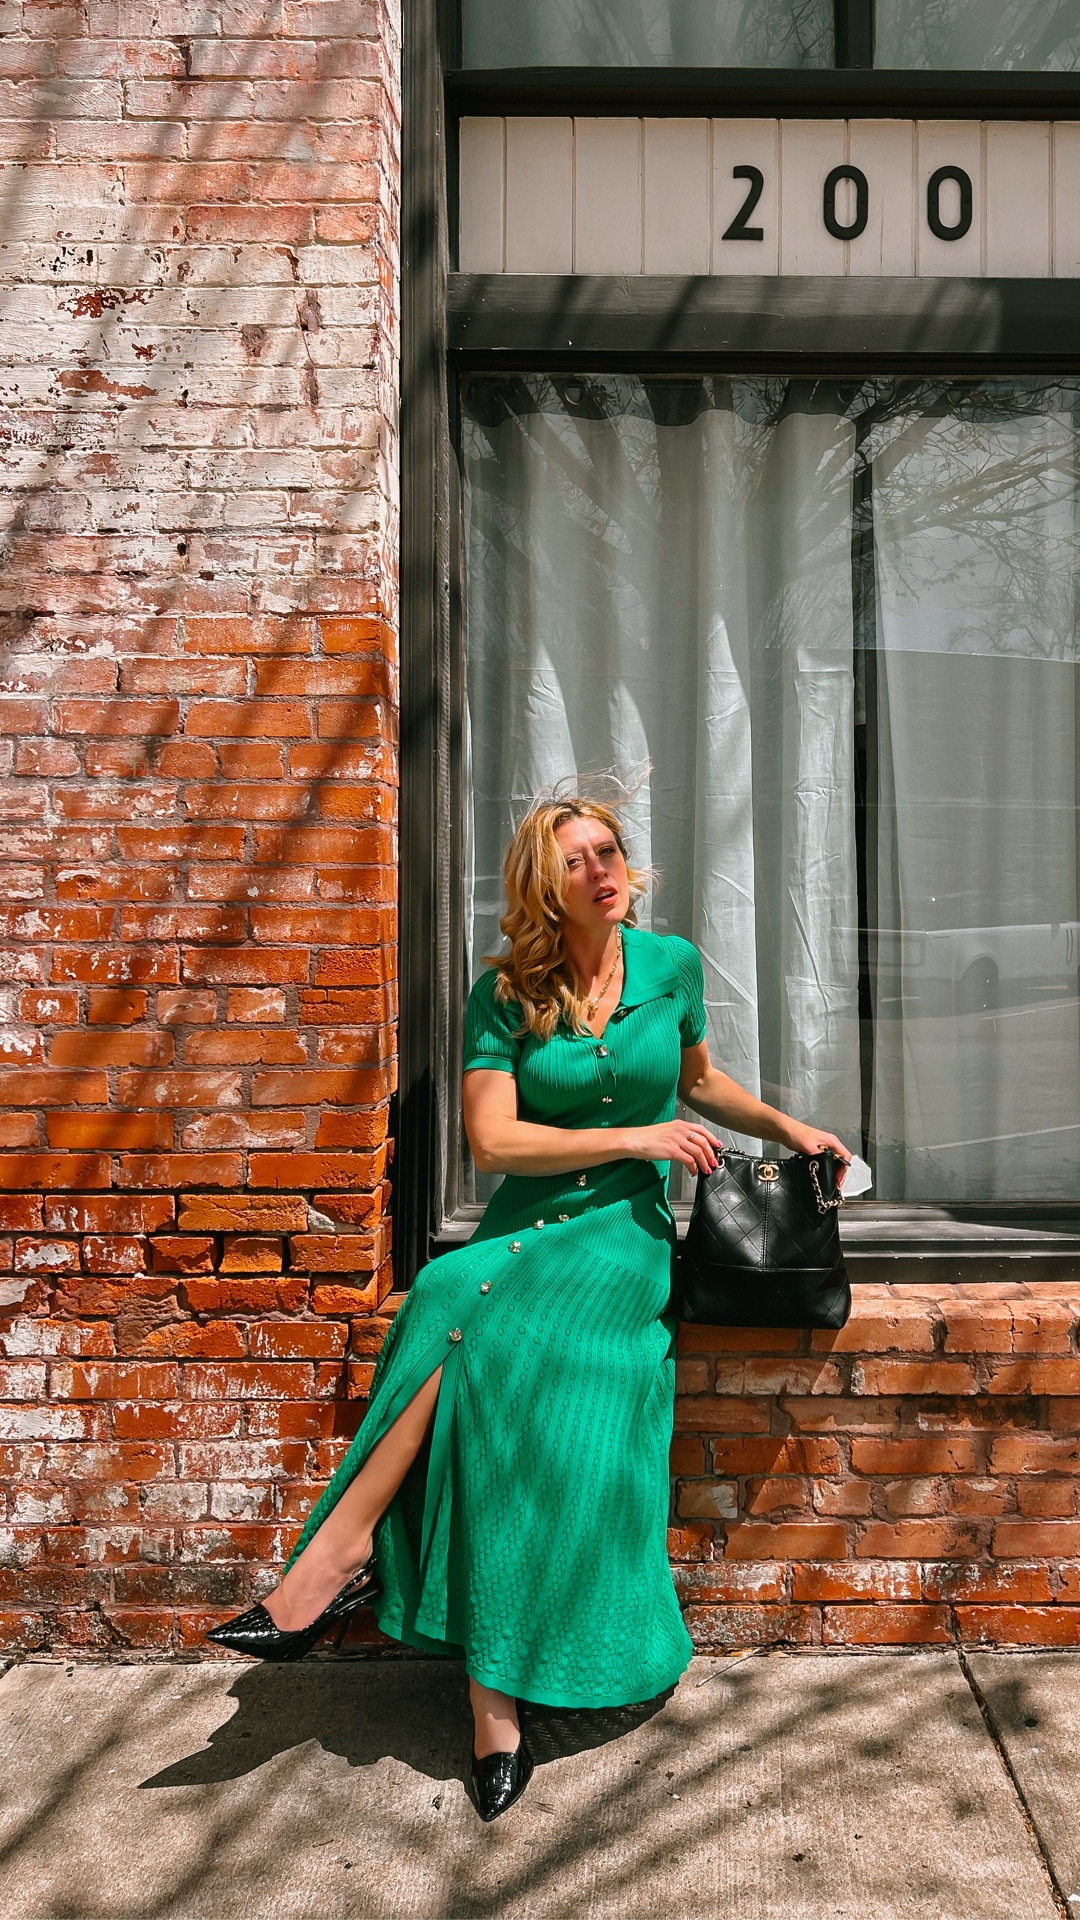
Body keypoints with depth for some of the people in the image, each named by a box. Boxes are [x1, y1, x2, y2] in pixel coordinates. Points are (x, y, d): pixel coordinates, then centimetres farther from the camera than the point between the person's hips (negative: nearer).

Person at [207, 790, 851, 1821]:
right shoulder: (504, 994, 1)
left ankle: (344, 1544, -21)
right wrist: (633, 1137, -11)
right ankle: (494, 1702, -21)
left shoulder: (670, 964, 7)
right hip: (526, 1224, 1)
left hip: (628, 1230, -1)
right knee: (496, 1390, -28)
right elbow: (493, 1139, -7)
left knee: (476, 1312, -32)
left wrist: (787, 1127, 23)